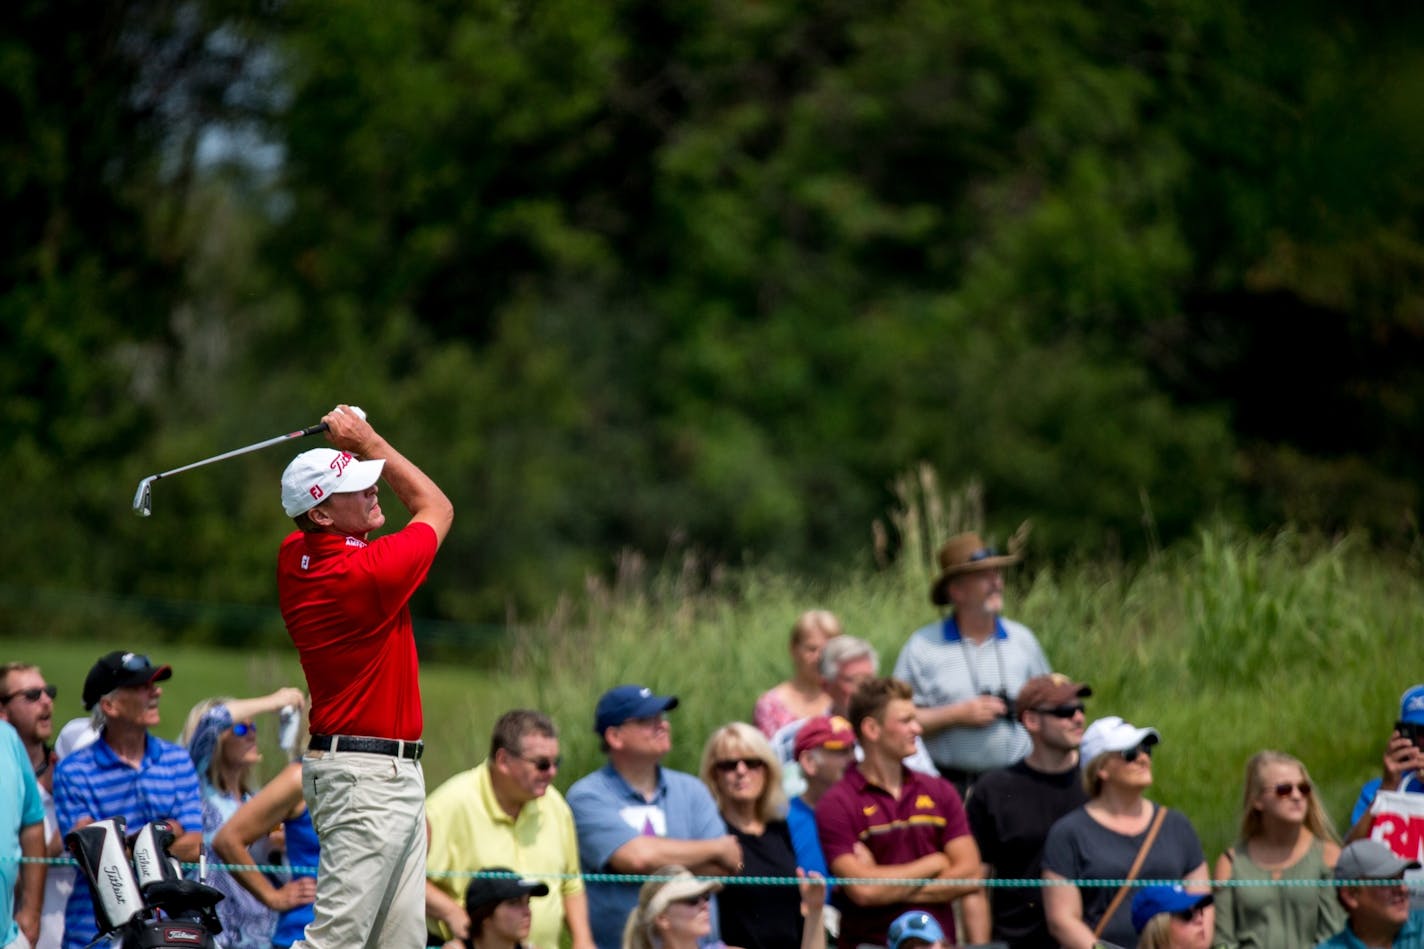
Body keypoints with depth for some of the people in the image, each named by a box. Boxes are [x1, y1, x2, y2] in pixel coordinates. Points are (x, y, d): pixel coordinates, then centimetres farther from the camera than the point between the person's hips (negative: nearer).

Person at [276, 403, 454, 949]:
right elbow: (436, 508, 0)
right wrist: (368, 442, 3)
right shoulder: (369, 573, -19)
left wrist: (358, 446, 14)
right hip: (368, 780, -9)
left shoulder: (295, 558, 4)